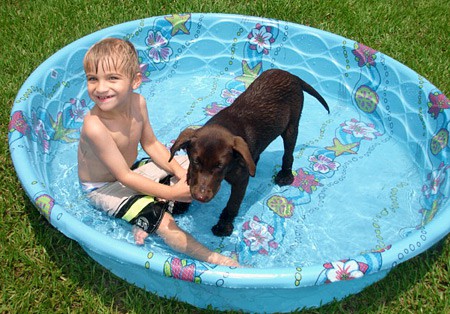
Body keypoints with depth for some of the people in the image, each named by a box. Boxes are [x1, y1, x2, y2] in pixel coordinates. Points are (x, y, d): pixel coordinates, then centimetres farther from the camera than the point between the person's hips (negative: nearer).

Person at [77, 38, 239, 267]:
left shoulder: (138, 102, -15)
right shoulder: (95, 126, -35)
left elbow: (151, 144, 1)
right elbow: (124, 177, -29)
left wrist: (180, 172, -12)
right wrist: (172, 192, -27)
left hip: (132, 169, 8)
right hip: (103, 187, -8)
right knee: (163, 222, -24)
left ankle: (146, 224, -9)